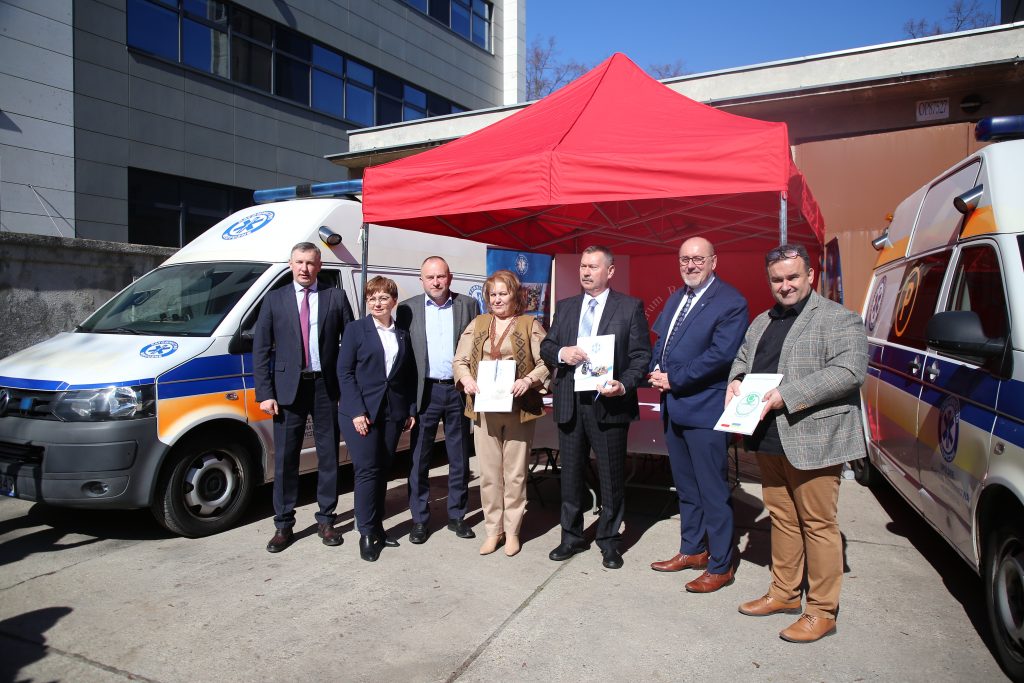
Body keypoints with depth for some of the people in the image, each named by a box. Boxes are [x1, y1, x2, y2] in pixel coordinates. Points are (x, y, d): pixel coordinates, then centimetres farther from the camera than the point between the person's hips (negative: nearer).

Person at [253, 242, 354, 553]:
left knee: (329, 456, 8)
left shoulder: (336, 297, 4)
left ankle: (326, 520, 22)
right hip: (288, 388, 0)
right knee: (285, 459, 5)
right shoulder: (274, 300, 6)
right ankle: (283, 525, 18)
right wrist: (265, 393, -5)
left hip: (327, 387, 0)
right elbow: (260, 350, 4)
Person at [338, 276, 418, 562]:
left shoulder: (402, 335, 12)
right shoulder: (356, 329, 0)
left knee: (383, 471, 9)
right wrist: (357, 412, -14)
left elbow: (410, 375, 13)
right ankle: (366, 533, 6)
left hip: (393, 412, 4)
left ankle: (377, 527, 20)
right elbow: (344, 372, -6)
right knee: (367, 471, -5)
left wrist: (411, 410, 4)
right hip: (360, 412, -4)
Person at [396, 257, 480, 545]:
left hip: (459, 391, 1)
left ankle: (457, 515, 25)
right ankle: (420, 519, 19)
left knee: (460, 458, 10)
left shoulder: (468, 305, 4)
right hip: (425, 391, -1)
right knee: (419, 459, 5)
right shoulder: (407, 308, 3)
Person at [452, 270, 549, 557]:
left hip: (519, 410, -3)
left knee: (515, 474, 5)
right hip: (484, 410, 3)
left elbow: (546, 361, -3)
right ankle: (493, 530, 20)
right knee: (488, 474, 7)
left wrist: (529, 380, -20)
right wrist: (465, 378, -8)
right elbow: (459, 360, 12)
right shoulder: (477, 324, 14)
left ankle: (512, 531, 19)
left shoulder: (530, 324, 4)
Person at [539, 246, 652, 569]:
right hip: (570, 403, 4)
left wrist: (624, 385, -20)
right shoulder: (565, 307, 12)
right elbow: (546, 347, 11)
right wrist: (561, 353, -11)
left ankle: (609, 540, 26)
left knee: (612, 477, 8)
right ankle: (571, 537, 29)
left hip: (609, 404, -3)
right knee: (570, 473, 13)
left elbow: (642, 355, -4)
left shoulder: (630, 307, -1)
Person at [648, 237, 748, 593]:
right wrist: (657, 371, -2)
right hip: (673, 407, 9)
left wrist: (674, 379, -16)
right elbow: (660, 341, 19)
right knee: (686, 487, 19)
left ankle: (720, 566, 15)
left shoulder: (730, 302, -13)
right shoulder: (675, 299, 14)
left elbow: (721, 354, -21)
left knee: (713, 491, 1)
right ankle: (692, 550, 34)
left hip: (706, 410, -8)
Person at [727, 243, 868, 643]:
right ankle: (784, 593, 31)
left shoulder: (839, 320, -7)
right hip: (768, 440, 7)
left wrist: (787, 396, -23)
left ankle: (822, 611, 15)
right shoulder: (762, 322, 17)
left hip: (811, 441, -7)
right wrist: (736, 381, 1)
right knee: (782, 519, 17)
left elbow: (849, 372, -18)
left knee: (818, 525, 2)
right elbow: (742, 358, 26)